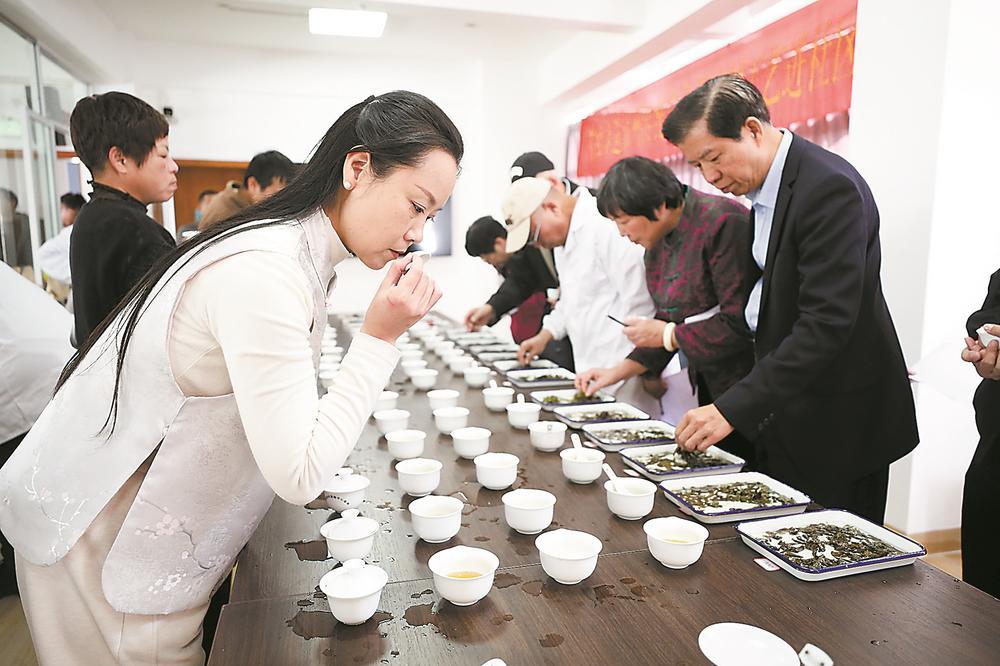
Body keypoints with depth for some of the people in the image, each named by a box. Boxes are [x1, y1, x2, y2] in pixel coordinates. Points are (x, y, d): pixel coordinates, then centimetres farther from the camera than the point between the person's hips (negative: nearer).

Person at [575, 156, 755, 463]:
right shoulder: (658, 242, 8)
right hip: (706, 386, 8)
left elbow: (740, 322, -23)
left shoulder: (722, 223, -19)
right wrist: (619, 371, 7)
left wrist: (668, 335, -14)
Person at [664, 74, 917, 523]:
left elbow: (827, 322, -27)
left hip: (838, 420, -8)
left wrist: (733, 409, -29)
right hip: (784, 409, 8)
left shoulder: (829, 187, -21)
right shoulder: (765, 185, 7)